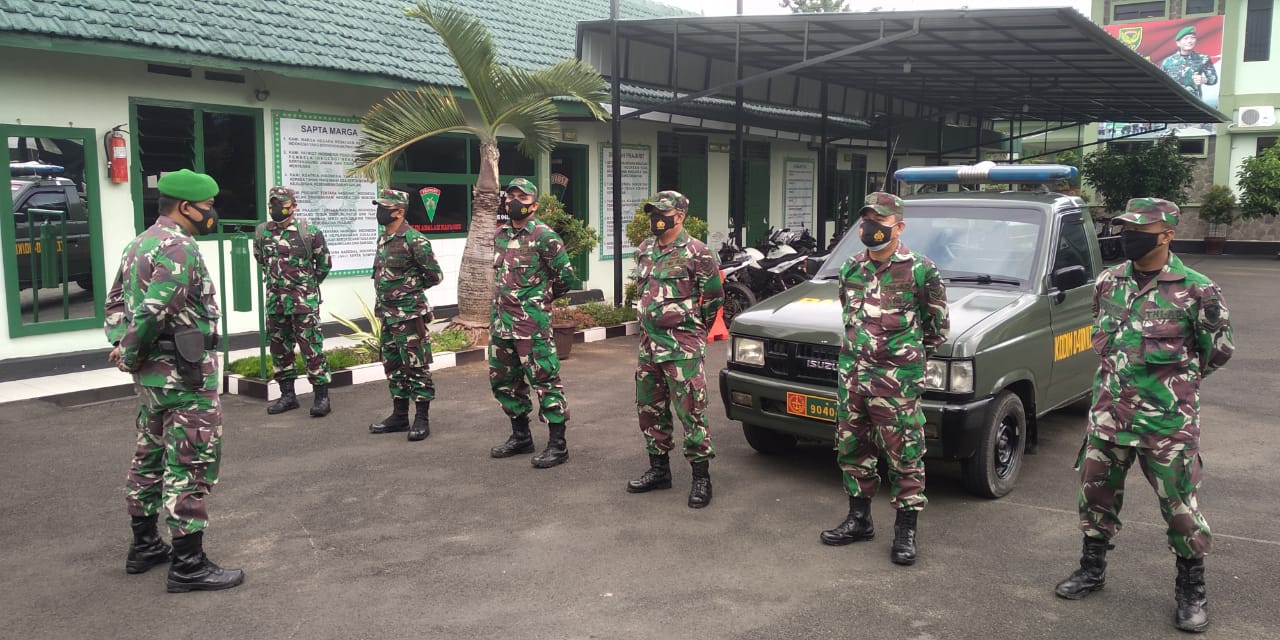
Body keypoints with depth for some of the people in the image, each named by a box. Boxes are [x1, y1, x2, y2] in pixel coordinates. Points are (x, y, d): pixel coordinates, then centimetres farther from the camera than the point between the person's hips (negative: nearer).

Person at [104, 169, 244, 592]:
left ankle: (144, 546, 31)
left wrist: (121, 345, 5)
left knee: (151, 458, 19)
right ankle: (188, 565, 1)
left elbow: (117, 299, 16)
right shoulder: (180, 247, -19)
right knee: (191, 466, -4)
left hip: (151, 373, 10)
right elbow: (154, 311, -26)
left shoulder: (140, 243, 14)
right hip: (186, 374, -10)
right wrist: (131, 354, -13)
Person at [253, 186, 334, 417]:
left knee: (311, 346, -7)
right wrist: (273, 280, 17)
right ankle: (288, 394, 22)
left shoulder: (308, 231, -8)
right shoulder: (262, 232, 6)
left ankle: (321, 395, -2)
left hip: (303, 300, -5)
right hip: (274, 300, 6)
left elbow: (324, 262, 3)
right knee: (279, 347, 11)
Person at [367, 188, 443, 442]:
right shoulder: (383, 238, 11)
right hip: (387, 314, 9)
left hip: (409, 314, -9)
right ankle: (399, 416, 24)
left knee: (416, 367, -2)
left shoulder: (414, 240, -15)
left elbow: (435, 275, -12)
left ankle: (422, 419, 5)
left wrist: (411, 288, -1)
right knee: (393, 366, 14)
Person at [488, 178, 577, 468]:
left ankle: (558, 444, 3)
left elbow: (565, 275, -8)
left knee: (545, 380, -4)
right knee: (503, 380, 15)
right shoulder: (501, 235, 12)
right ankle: (520, 437, 30)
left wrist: (543, 297, 5)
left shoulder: (544, 236, -11)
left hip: (532, 324, -8)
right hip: (501, 322, 8)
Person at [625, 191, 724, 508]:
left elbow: (714, 297, -2)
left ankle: (701, 477, 3)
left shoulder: (696, 253, -10)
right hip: (648, 343, 8)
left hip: (682, 348, -7)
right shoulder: (644, 250, 11)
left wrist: (690, 325, 7)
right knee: (650, 408, 13)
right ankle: (659, 470, 26)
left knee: (690, 410, -6)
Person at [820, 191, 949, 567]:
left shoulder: (920, 271, -8)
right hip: (852, 375, 6)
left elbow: (938, 325, 2)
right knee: (851, 449, 14)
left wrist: (910, 354, 8)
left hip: (896, 380, -6)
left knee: (905, 456, 1)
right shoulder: (851, 268, 8)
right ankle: (859, 520, 28)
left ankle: (905, 532, 12)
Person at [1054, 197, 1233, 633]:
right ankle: (1092, 569, 32)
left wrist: (1176, 379, 7)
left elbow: (1218, 351, 0)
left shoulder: (1195, 290, -11)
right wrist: (1123, 376, 13)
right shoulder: (1108, 282, 4)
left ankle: (1191, 591, 23)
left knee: (1181, 506, 5)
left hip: (1167, 421, -5)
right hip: (1108, 414, 5)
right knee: (1096, 494, 14)